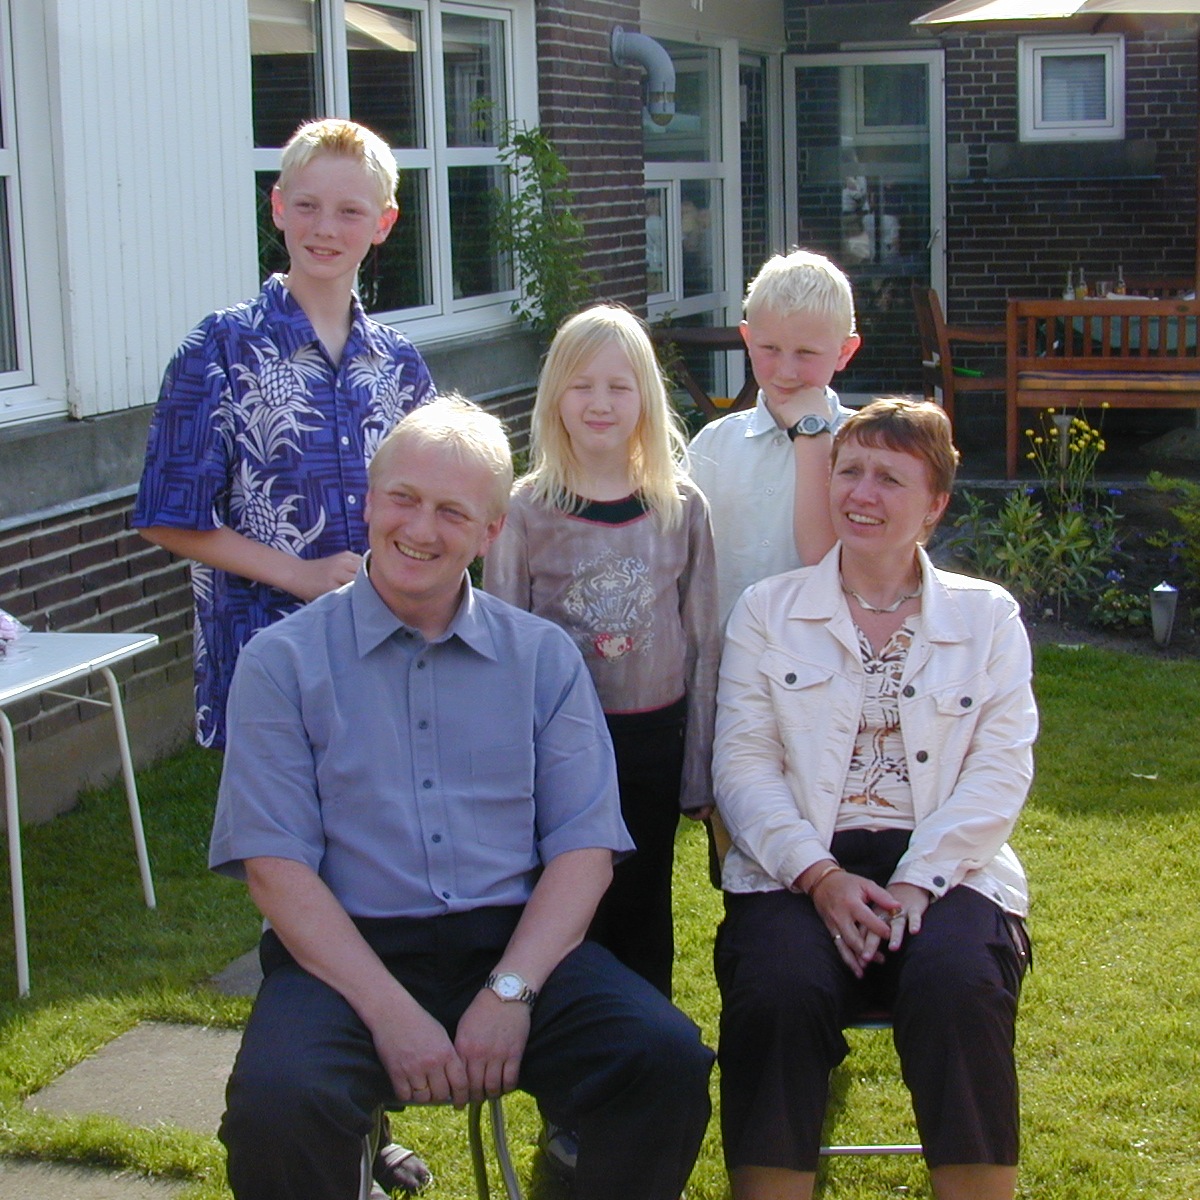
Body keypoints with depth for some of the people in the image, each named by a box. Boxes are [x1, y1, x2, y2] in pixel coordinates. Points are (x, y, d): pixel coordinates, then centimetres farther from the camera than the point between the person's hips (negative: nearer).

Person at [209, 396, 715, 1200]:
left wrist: (511, 990, -13)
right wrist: (391, 1012, -16)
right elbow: (275, 865, -5)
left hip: (514, 942, 2)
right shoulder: (284, 661, 4)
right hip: (348, 952, -2)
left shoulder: (543, 658, 11)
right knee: (276, 1105, -32)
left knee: (669, 1060, -24)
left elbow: (584, 847, 4)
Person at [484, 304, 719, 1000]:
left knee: (642, 921, 12)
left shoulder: (682, 509, 1)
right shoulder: (528, 511, -4)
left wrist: (700, 772, 5)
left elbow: (703, 643, 5)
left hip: (655, 740, 2)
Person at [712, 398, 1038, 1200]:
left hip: (945, 866, 0)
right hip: (800, 866, 0)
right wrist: (820, 876, -13)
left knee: (957, 985, -33)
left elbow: (1000, 772, 2)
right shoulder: (768, 611, 14)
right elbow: (743, 765, 3)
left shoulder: (988, 616, 14)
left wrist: (916, 882, -13)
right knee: (780, 991, -32)